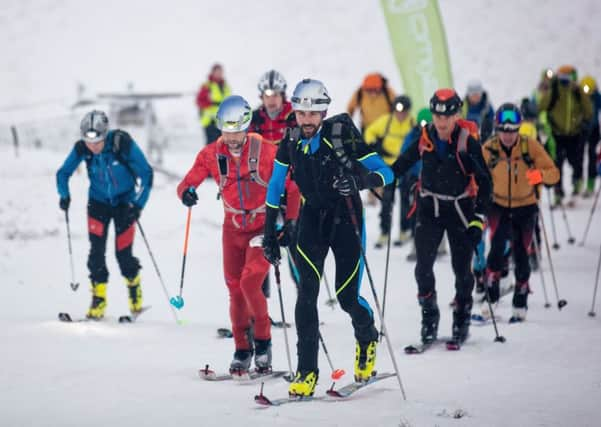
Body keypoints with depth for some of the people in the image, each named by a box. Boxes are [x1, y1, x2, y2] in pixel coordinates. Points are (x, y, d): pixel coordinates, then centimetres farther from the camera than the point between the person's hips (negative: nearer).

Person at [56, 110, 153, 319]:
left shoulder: (123, 143, -27)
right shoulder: (82, 148, -18)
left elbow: (145, 173, -18)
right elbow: (63, 173, -2)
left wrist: (139, 204, -22)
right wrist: (65, 196, -18)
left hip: (124, 202, -2)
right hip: (98, 202, 2)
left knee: (123, 253, -5)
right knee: (96, 252, -8)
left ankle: (135, 293, 22)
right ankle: (98, 301, 4)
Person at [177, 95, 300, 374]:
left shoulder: (265, 151, -14)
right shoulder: (211, 154, -5)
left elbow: (291, 187, -7)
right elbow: (187, 183, -6)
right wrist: (187, 192, -30)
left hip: (264, 226, -4)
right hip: (233, 228, 4)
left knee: (250, 283, -18)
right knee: (235, 290, 7)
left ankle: (263, 341, 2)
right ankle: (242, 350, 21)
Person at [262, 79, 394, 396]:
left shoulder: (342, 135, -18)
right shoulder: (291, 141, -6)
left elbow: (385, 173, -18)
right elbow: (275, 187, 8)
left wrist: (359, 180, -39)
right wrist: (269, 234, 7)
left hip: (345, 217, -3)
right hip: (312, 218, 3)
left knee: (347, 297, -3)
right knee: (306, 293, -11)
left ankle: (367, 338, 32)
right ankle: (306, 372, -6)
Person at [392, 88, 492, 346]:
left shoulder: (468, 141, -14)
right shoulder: (425, 138, -5)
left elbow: (483, 181, -11)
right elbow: (403, 163, 11)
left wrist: (479, 216, -16)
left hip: (460, 208, -2)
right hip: (430, 208, 2)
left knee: (462, 268, 2)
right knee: (423, 265, -6)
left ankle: (461, 320, 19)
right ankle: (429, 319, 6)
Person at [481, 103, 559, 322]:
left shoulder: (530, 146, -16)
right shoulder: (488, 149, -13)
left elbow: (554, 173, -14)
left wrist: (540, 175, -36)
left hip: (525, 207, 0)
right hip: (498, 206, 0)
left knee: (521, 255, 0)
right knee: (497, 247, -21)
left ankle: (520, 304, 16)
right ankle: (491, 296, -9)